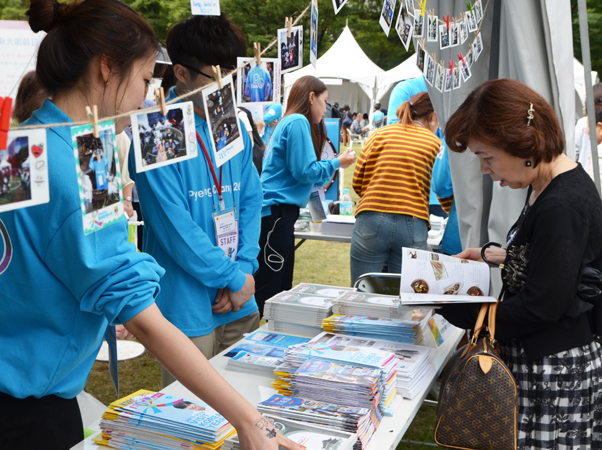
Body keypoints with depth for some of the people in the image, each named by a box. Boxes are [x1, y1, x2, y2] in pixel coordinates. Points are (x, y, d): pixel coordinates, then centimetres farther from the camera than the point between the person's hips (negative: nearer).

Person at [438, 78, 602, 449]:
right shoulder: (551, 184, 6)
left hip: (553, 375, -10)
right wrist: (494, 256, 15)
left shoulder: (561, 208, -25)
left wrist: (452, 307, -18)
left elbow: (540, 308, -24)